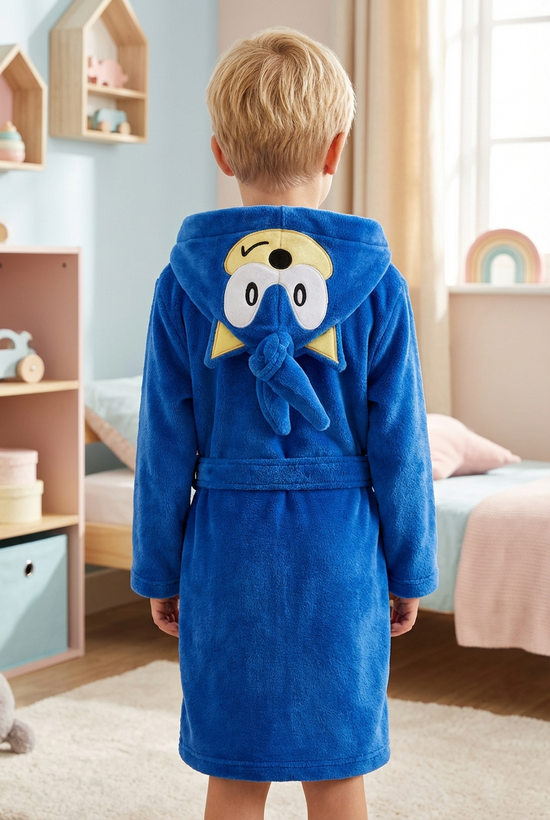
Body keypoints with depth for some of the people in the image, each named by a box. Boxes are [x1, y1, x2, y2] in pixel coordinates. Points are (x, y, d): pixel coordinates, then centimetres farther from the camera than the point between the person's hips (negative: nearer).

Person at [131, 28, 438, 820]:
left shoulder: (183, 284, -5)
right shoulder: (375, 284, -7)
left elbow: (166, 445, -2)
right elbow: (398, 443, -4)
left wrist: (159, 571, 8)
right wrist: (410, 569, 7)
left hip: (226, 546, 1)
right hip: (339, 550, 0)